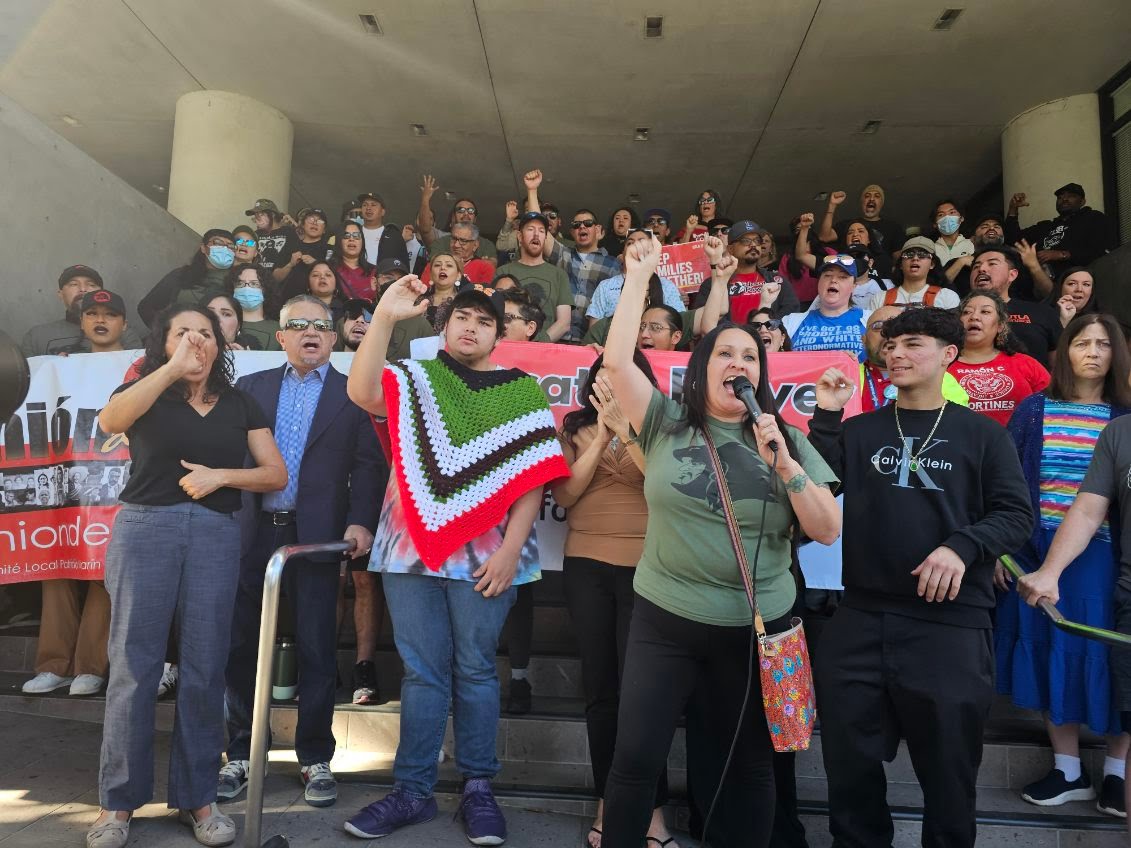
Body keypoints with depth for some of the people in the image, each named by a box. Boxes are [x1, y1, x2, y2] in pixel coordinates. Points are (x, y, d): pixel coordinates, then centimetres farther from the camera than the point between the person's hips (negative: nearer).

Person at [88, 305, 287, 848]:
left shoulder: (239, 404, 13)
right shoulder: (144, 391, 8)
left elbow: (276, 475, 7)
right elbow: (109, 421, -17)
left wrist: (220, 475, -9)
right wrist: (173, 368, -22)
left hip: (215, 536, 2)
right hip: (145, 529, -2)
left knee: (204, 669, 3)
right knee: (134, 666, 0)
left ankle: (197, 797, 14)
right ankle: (118, 802, 12)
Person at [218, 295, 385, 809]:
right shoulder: (252, 386, 13)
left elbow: (368, 464, -3)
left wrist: (361, 521, -16)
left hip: (316, 535, -2)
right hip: (252, 533, 3)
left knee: (317, 650, 4)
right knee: (240, 645, 9)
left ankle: (315, 759, 18)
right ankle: (240, 755, 26)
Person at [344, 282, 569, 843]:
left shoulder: (524, 393, 6)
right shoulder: (414, 380, 10)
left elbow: (533, 477, -1)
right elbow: (361, 392, -11)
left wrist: (510, 550, -10)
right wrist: (384, 317, -18)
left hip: (484, 555, -1)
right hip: (412, 547, 1)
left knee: (475, 670, 7)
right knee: (421, 672, 8)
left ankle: (477, 789, 21)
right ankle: (412, 791, 19)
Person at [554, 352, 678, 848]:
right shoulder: (576, 429, 9)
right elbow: (564, 493, -2)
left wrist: (625, 429, -14)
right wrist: (601, 435, -8)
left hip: (644, 568, -2)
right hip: (586, 567, 3)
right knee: (600, 689, 9)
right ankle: (608, 803, 22)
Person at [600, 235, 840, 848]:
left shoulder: (785, 439, 2)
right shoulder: (666, 425, -1)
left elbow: (828, 531, -4)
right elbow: (616, 360, -12)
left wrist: (782, 462, -16)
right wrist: (639, 277, -9)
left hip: (758, 626, 2)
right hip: (664, 620, -1)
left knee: (749, 762, 16)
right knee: (636, 757, 0)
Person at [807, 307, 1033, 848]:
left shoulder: (981, 433, 4)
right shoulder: (860, 430, 9)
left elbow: (1016, 515, 0)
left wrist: (962, 546, -17)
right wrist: (826, 417, -8)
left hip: (951, 623, -2)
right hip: (860, 618, 2)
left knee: (948, 769, 13)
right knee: (850, 766, 14)